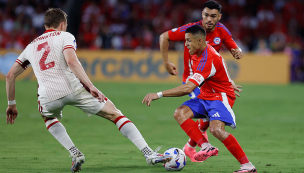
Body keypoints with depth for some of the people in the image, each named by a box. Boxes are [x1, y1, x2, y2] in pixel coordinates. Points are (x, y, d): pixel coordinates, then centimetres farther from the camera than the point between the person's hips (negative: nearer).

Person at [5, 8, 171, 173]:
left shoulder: (31, 46, 27)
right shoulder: (64, 36, 13)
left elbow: (10, 75, 26)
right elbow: (71, 61, -8)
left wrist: (11, 104, 35)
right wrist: (91, 86, -13)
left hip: (48, 96, 3)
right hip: (74, 88, -3)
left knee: (48, 118, 38)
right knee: (115, 114, 9)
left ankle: (75, 154, 17)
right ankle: (149, 154, 0)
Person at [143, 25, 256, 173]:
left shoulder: (208, 59, -28)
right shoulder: (197, 53, 1)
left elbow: (188, 88, -35)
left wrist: (159, 95, -34)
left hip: (220, 97, -10)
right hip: (205, 96, 10)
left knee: (216, 129, -31)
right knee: (180, 113, -13)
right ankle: (206, 147, -22)